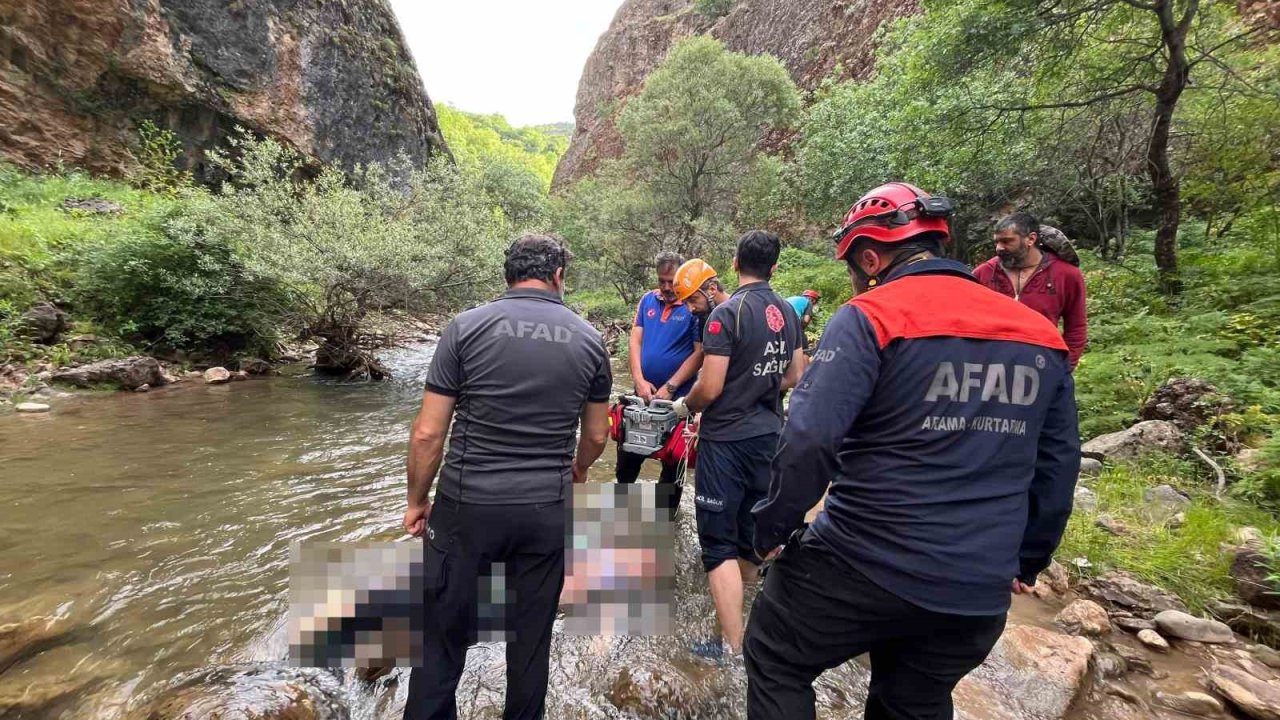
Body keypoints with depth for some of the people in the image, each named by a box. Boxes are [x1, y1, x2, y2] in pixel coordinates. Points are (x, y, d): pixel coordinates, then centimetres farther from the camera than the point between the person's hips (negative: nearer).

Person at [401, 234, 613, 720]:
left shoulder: (467, 327, -6)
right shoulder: (588, 339, 0)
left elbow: (428, 433, -6)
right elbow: (596, 436, 9)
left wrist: (417, 502, 8)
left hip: (468, 506, -1)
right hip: (546, 511, 2)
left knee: (444, 634, 17)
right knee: (532, 636, 19)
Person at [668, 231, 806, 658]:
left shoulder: (726, 313, -17)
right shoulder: (788, 313, 4)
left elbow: (710, 387, -19)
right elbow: (793, 377, 11)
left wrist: (684, 406, 1)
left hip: (727, 439, -7)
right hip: (769, 436, 7)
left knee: (719, 541, 2)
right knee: (751, 527, 22)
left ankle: (734, 646, 8)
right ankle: (738, 599, 44)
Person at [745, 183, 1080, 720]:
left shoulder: (869, 318, -14)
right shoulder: (1040, 336, 6)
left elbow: (809, 439, -23)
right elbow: (1058, 465, 13)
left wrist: (772, 527, -8)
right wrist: (1028, 559, 24)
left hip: (865, 566, -6)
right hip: (978, 590, 7)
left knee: (775, 660, 19)